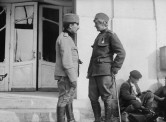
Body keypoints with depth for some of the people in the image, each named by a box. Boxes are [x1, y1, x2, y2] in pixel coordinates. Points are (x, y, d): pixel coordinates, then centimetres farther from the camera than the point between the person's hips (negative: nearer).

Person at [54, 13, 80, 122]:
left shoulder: (67, 38, 17)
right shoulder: (65, 39, -15)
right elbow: (66, 62, -22)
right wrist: (73, 79, -21)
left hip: (67, 76, 10)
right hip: (65, 76, -10)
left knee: (69, 99, 17)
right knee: (64, 99, -4)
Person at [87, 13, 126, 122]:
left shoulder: (111, 35, -3)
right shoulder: (99, 37, 21)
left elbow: (121, 53, -12)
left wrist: (114, 70, -14)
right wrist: (89, 71, 18)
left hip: (104, 72, -8)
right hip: (94, 72, 8)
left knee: (107, 98, -3)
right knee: (93, 98, 6)